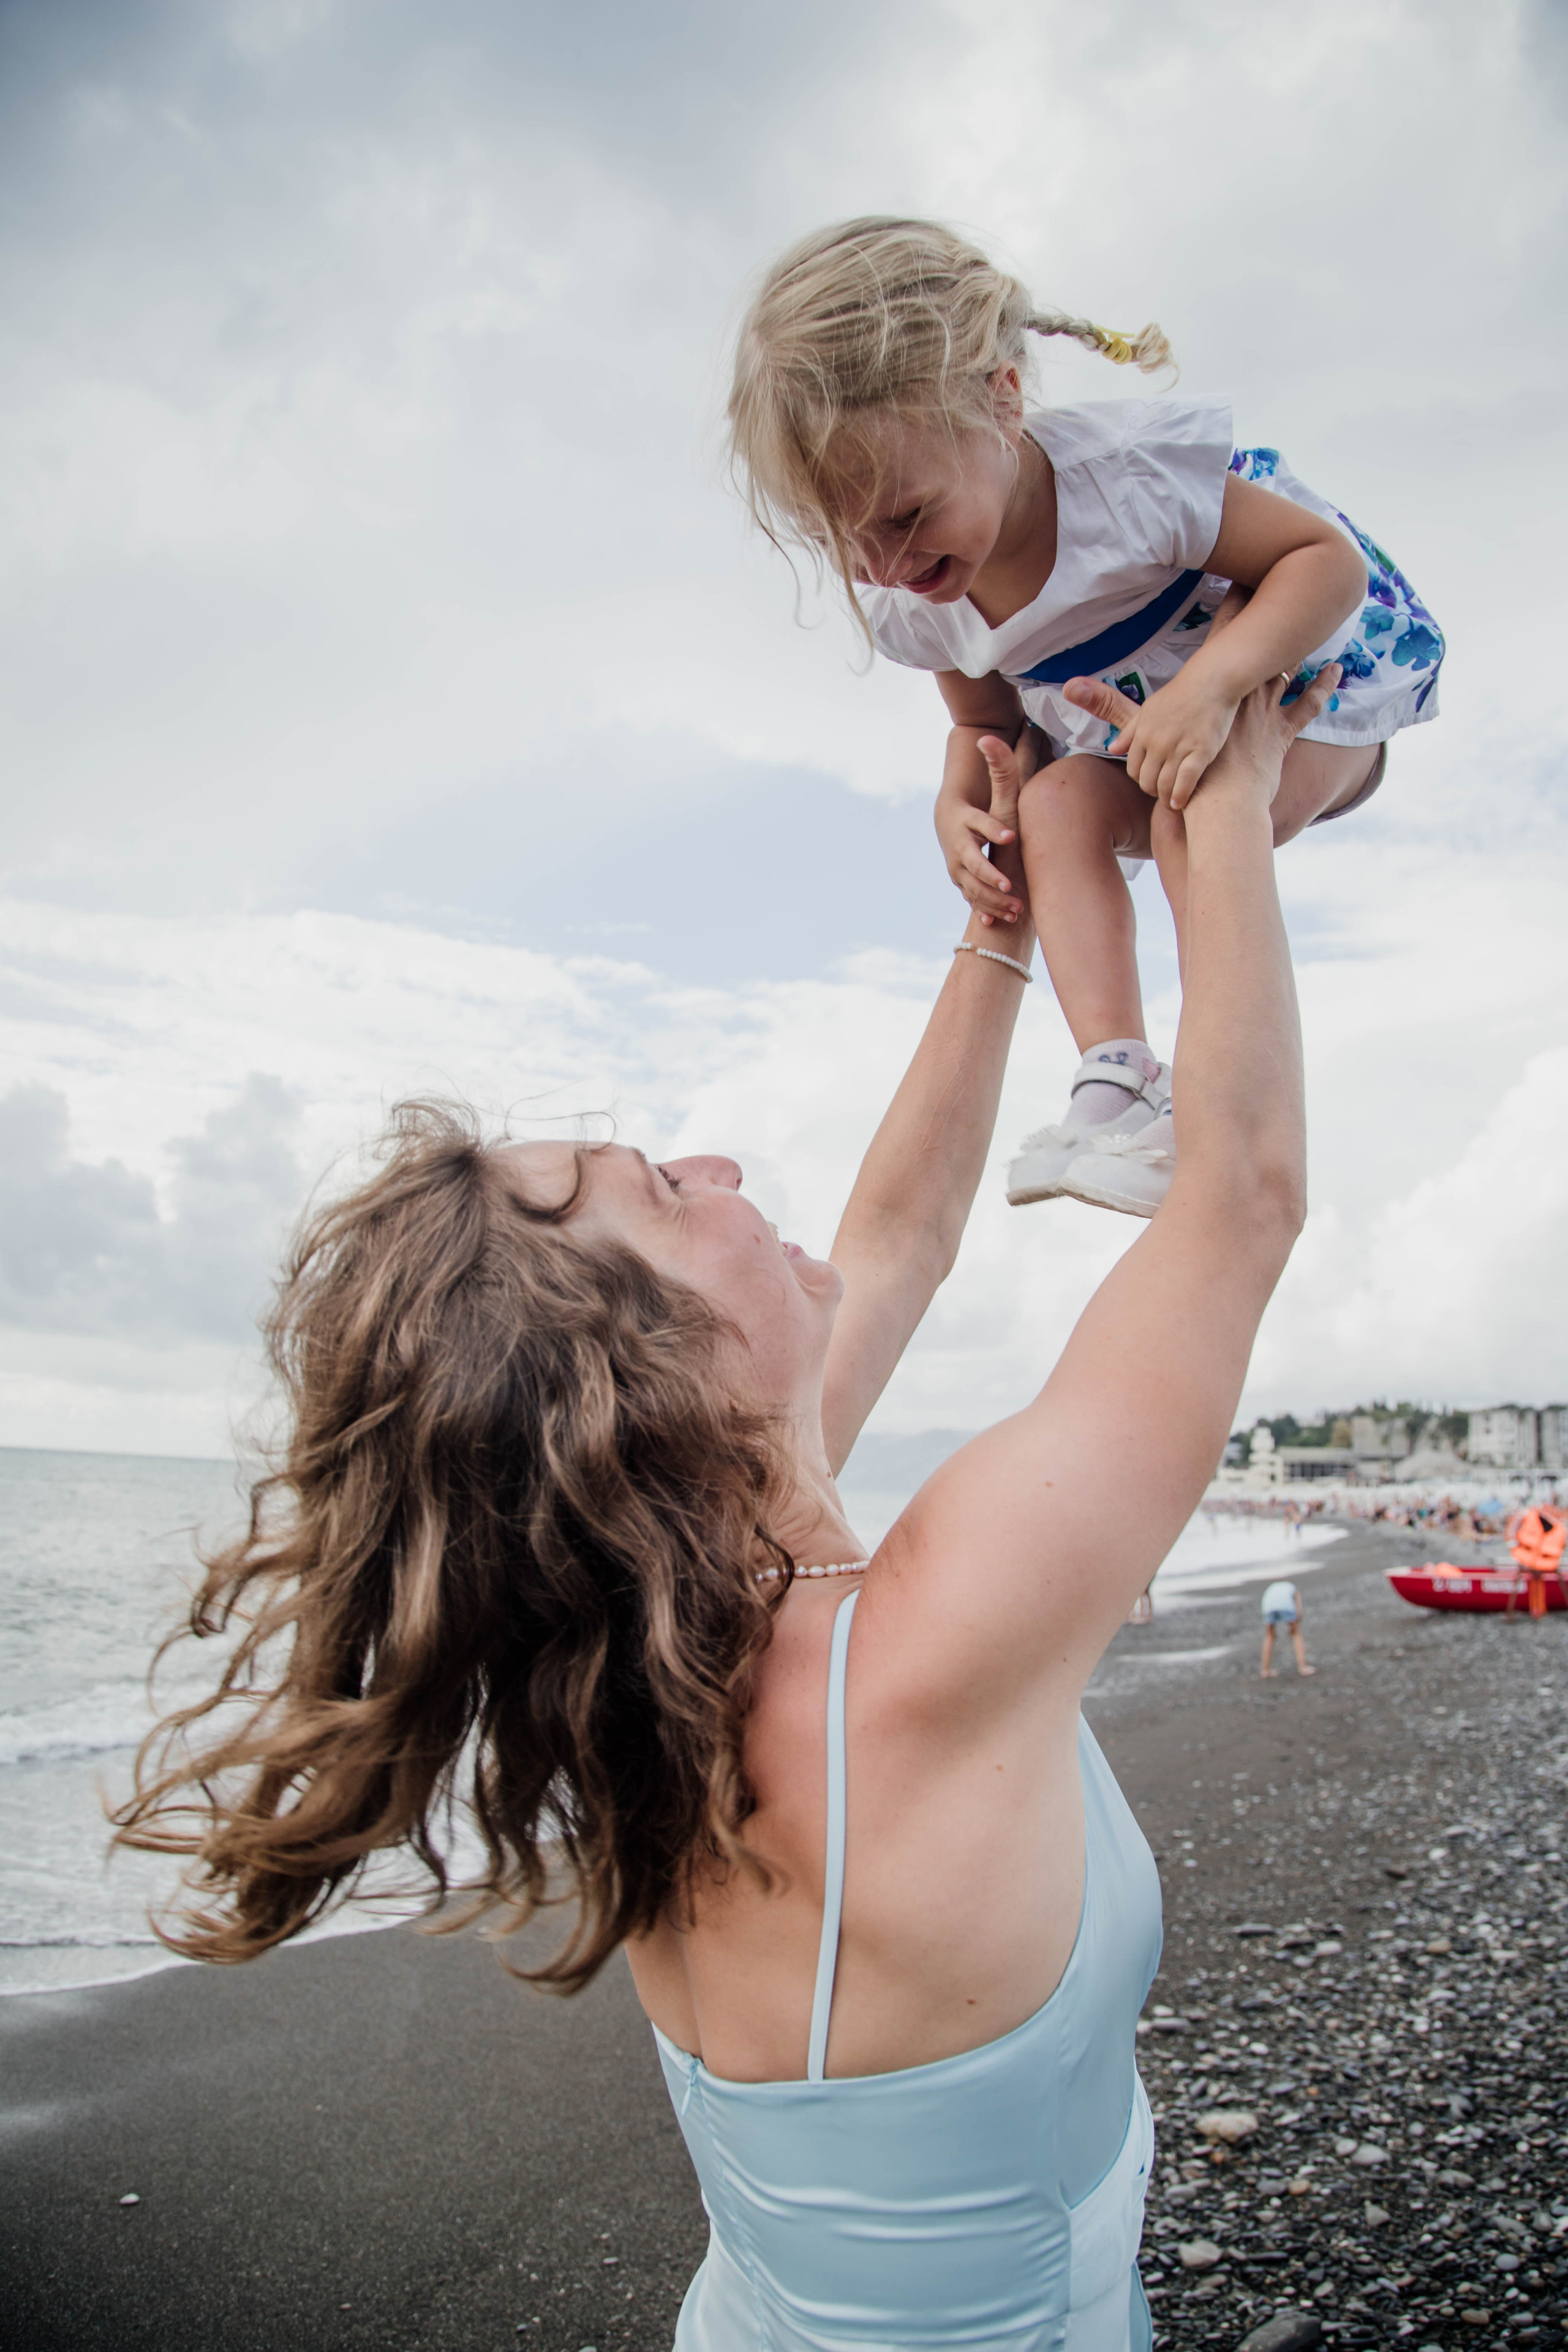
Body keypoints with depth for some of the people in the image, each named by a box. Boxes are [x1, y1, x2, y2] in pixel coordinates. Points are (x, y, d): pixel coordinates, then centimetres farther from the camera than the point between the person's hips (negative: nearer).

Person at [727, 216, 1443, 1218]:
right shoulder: (906, 606, -14)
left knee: (1193, 809, -31)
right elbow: (987, 720, 4)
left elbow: (1332, 559, -28)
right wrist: (960, 801, -18)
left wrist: (1209, 684, -44)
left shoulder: (1126, 471, -35)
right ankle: (1117, 1070, -24)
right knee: (1058, 805, -23)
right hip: (1127, 733, 6)